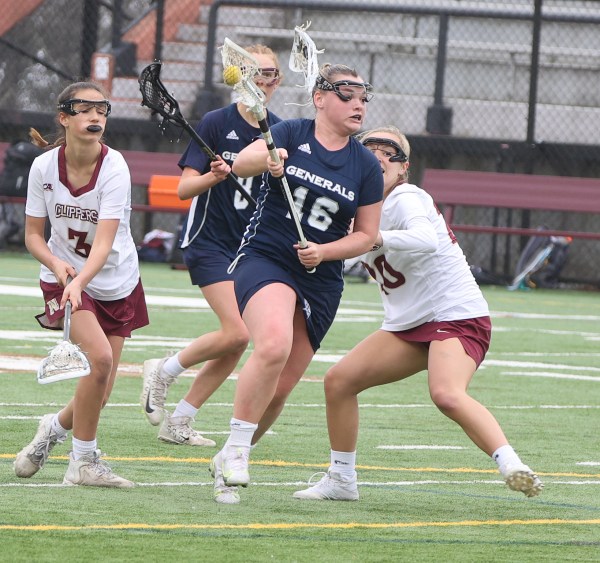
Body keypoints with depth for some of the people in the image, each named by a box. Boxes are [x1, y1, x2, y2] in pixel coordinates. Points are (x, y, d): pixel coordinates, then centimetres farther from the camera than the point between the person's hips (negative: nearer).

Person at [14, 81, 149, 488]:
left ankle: (56, 427, 32)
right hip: (64, 277, -1)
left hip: (116, 284, 1)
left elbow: (104, 241, -28)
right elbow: (33, 234, -4)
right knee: (100, 357, -25)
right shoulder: (44, 167, -13)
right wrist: (55, 263, -25)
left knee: (100, 393, 0)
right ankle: (84, 462, -11)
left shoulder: (114, 168, -19)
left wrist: (81, 281, -45)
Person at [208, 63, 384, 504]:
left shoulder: (367, 166, 3)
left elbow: (366, 235, 8)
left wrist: (324, 251, -10)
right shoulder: (291, 134, -2)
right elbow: (242, 163, -18)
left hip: (321, 281, 4)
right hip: (265, 258, -4)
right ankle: (235, 450, -22)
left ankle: (229, 462, 25)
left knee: (280, 389, 4)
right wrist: (265, 160, -41)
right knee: (274, 345, -32)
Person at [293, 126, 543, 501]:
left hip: (457, 316, -9)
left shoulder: (405, 200, -14)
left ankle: (513, 466, -38)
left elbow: (427, 240, -33)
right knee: (339, 379, 2)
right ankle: (342, 481, 13)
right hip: (409, 325, 9)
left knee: (447, 394, -34)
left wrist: (373, 238, -45)